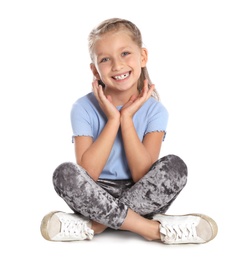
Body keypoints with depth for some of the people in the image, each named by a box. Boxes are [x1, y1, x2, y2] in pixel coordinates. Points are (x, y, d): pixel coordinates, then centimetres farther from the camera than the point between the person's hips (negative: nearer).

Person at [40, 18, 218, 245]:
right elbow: (87, 173, -19)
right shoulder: (84, 108, -8)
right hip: (97, 195, 0)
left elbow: (143, 176, -15)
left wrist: (126, 118, -18)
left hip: (142, 197, 1)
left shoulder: (154, 109, -5)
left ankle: (95, 224, -23)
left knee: (175, 166, -26)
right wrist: (113, 119, -19)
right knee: (64, 173, -29)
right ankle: (155, 228, -25)